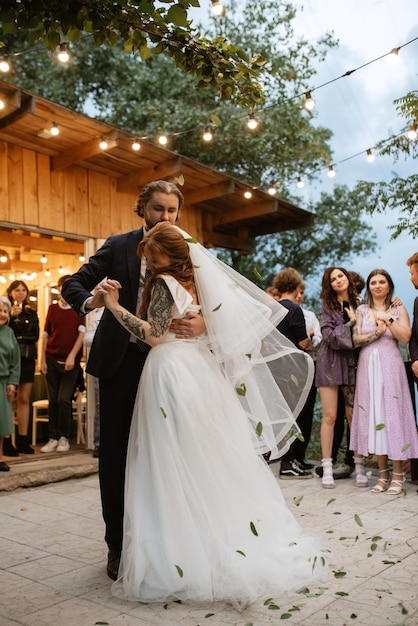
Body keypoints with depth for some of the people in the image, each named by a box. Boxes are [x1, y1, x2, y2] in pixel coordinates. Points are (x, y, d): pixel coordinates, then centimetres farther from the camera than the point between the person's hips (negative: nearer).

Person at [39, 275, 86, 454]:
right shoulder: (52, 308, 9)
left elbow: (82, 333, -8)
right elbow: (46, 335, 10)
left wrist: (72, 356, -17)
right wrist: (42, 360, 5)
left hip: (71, 362, -3)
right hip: (52, 361, 3)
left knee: (64, 399, -8)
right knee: (53, 400, 5)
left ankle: (64, 437, 6)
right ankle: (53, 437, 12)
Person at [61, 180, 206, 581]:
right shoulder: (118, 246, 1)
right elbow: (73, 283, -2)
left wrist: (203, 324, -30)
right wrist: (90, 301, -26)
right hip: (120, 360, 0)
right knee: (116, 453, 6)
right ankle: (118, 544, 20)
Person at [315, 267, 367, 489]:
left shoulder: (358, 304, 8)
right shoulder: (327, 307, 2)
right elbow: (329, 336, -9)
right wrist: (351, 323, -9)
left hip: (352, 363, 2)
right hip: (330, 363, -2)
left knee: (354, 415, 1)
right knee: (330, 416, -1)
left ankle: (359, 467, 11)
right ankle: (327, 469, 5)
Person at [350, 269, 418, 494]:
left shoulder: (398, 309, 7)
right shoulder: (362, 310, 10)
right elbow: (356, 340, 1)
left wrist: (387, 319, -12)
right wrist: (377, 333, -11)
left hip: (390, 366, -2)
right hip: (368, 366, 2)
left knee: (393, 413, -5)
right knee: (373, 415, 1)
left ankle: (397, 475, 1)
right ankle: (383, 473, 10)